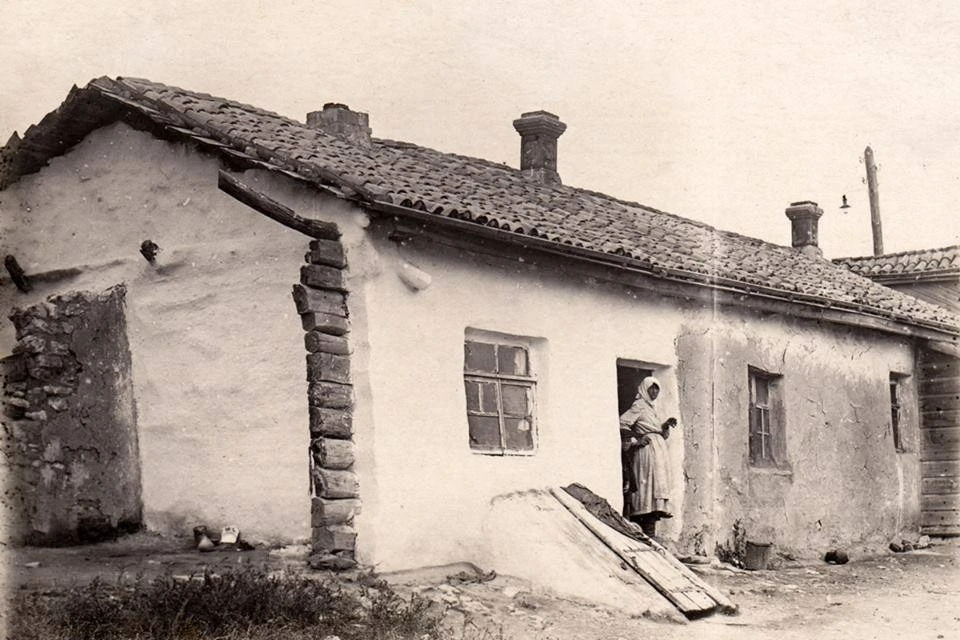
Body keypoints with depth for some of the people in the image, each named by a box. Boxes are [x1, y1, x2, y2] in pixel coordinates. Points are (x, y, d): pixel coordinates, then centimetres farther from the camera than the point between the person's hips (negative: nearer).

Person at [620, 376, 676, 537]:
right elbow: (622, 424, -17)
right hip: (646, 450, -10)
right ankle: (648, 532, -17)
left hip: (658, 450, 10)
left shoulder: (651, 407, 22)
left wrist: (666, 425, 8)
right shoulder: (639, 406, -6)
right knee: (649, 486, -14)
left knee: (656, 486, 6)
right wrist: (635, 441, -17)